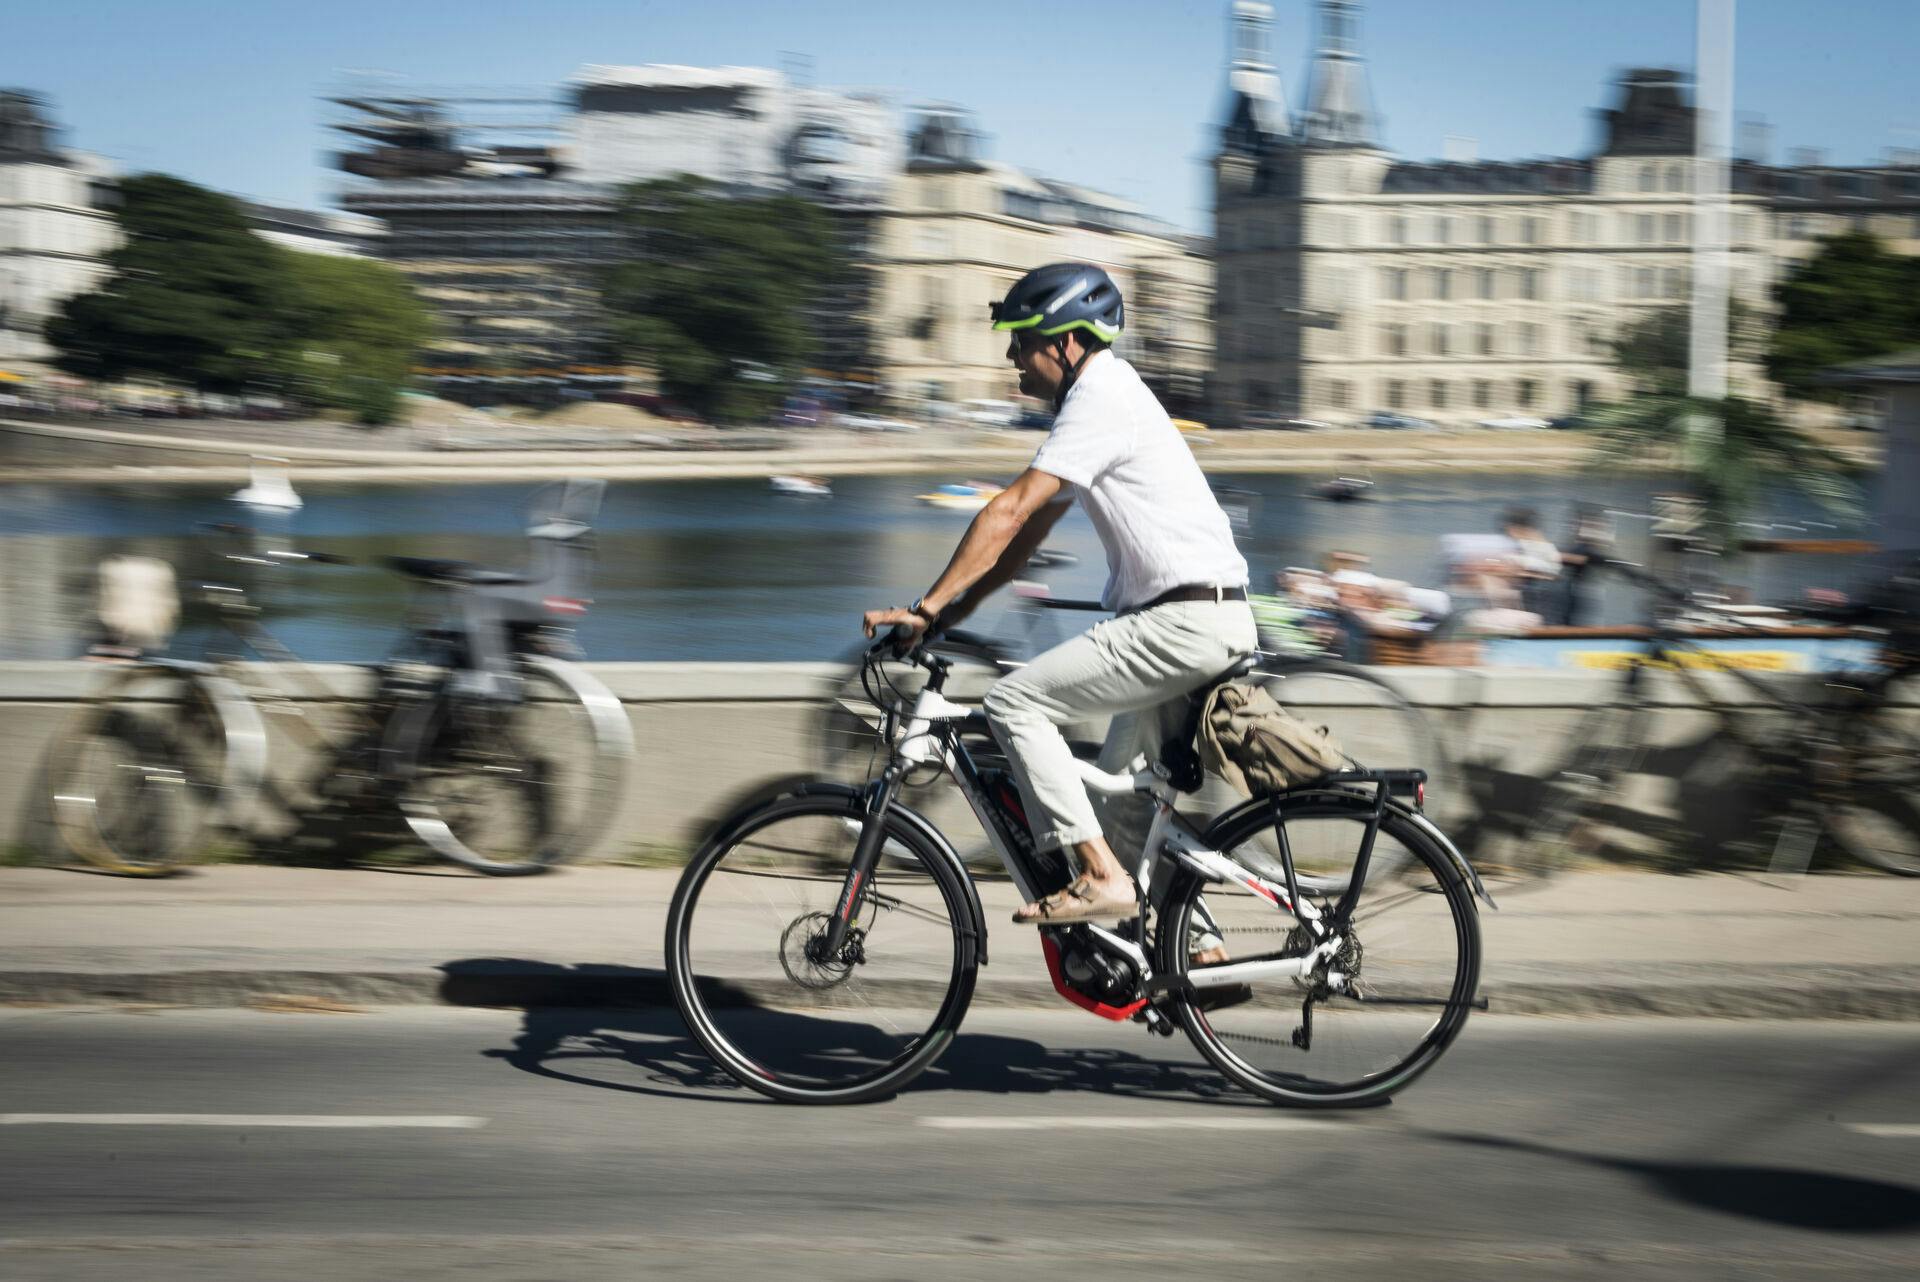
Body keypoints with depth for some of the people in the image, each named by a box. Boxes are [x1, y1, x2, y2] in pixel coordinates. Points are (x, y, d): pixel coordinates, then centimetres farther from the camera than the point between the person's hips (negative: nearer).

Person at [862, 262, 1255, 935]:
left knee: (1015, 701, -11)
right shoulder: (1103, 393, 19)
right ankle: (1197, 946, 23)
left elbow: (1010, 512, -18)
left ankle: (1098, 876, -12)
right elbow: (1030, 530, 21)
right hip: (1211, 621, 10)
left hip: (1186, 622, -10)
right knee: (1125, 787, 19)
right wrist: (956, 609, 16)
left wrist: (927, 607, -17)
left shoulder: (1101, 399, -13)